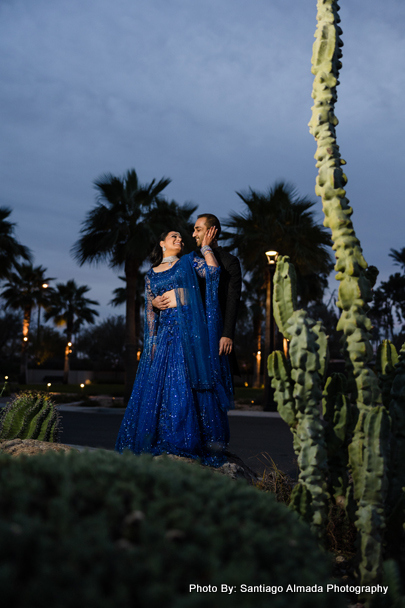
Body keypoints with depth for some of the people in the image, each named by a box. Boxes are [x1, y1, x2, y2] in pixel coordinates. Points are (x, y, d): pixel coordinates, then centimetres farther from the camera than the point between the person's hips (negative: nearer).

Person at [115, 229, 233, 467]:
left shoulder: (189, 261, 13)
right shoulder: (152, 274, 18)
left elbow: (213, 271, -6)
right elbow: (150, 309, 14)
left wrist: (206, 246, 4)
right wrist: (152, 339, 4)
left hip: (190, 328, -3)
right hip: (166, 329, 3)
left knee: (189, 382, -6)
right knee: (159, 383, -1)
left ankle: (188, 442, -1)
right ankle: (158, 441, 8)